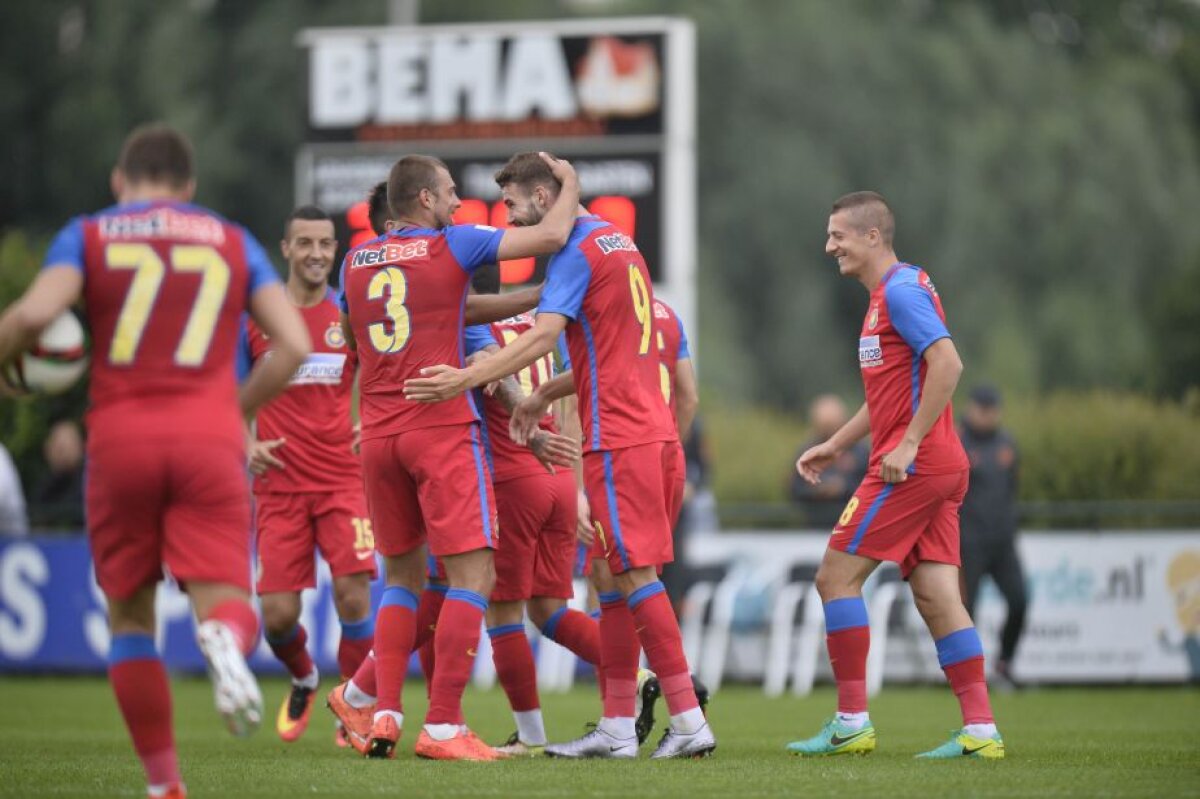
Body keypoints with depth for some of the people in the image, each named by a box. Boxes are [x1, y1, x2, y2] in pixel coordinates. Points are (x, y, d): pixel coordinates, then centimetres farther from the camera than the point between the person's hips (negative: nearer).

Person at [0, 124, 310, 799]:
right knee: (225, 601, -2)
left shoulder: (89, 235, 9)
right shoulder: (234, 242, 15)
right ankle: (226, 641, -40)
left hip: (121, 437, 0)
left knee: (130, 615, 13)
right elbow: (295, 345, 6)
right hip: (210, 437, 0)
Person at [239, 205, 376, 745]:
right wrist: (246, 445, -5)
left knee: (353, 596, -15)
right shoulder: (254, 316, 3)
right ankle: (304, 680, 31)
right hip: (279, 485, 0)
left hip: (343, 481, 0)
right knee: (278, 616, -3)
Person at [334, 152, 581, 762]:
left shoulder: (355, 262, 12)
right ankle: (442, 727, -12)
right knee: (472, 576, -4)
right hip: (442, 430, -6)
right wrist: (570, 184, 11)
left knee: (402, 577, 17)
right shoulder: (453, 246, -3)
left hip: (377, 434, 6)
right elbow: (552, 236, -7)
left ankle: (385, 714, 4)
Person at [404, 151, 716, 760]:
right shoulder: (618, 243, 20)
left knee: (634, 575, -8)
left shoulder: (577, 248, -9)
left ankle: (689, 721, -10)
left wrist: (465, 380, -28)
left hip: (619, 440, -9)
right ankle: (617, 727, 8)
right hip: (654, 433, 9)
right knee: (615, 579, 9)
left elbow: (543, 336, -22)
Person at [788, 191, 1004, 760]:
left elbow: (947, 363, -23)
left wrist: (908, 444, -23)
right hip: (941, 468, 10)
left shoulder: (901, 291, -11)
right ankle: (979, 729, -2)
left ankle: (851, 723, -4)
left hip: (912, 466, -10)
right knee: (936, 595, 4)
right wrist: (835, 446, 26)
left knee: (836, 577, -6)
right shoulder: (886, 295, 21)